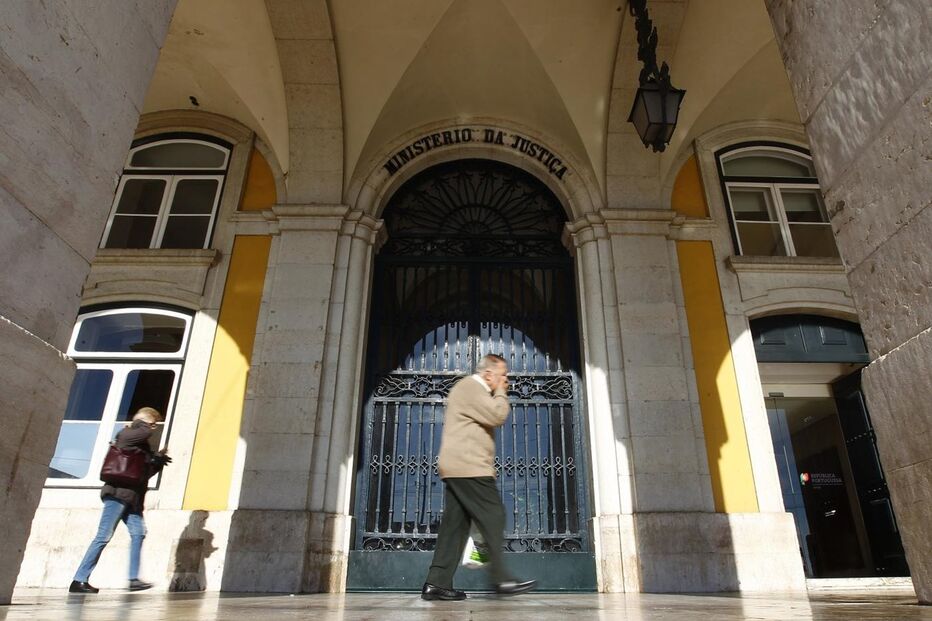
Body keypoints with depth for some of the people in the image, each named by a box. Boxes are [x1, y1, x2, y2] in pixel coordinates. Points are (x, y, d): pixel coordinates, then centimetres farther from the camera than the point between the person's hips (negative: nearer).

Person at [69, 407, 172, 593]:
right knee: (104, 537, -5)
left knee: (138, 532, -2)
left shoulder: (140, 443, 21)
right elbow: (146, 433, -26)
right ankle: (79, 580, 4)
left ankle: (134, 579, -2)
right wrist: (139, 424, -6)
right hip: (118, 493, -9)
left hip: (131, 497, 9)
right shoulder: (126, 435, -5)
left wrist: (158, 460, 8)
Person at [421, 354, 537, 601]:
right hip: (469, 467, -11)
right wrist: (500, 392, -2)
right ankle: (502, 579, -3)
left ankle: (437, 583, 6)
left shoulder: (471, 389, 25)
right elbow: (498, 416, -17)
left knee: (456, 523, 6)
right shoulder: (470, 386, -9)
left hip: (457, 468, 11)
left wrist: (497, 393, 18)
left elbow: (490, 420, 29)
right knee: (493, 518, -7)